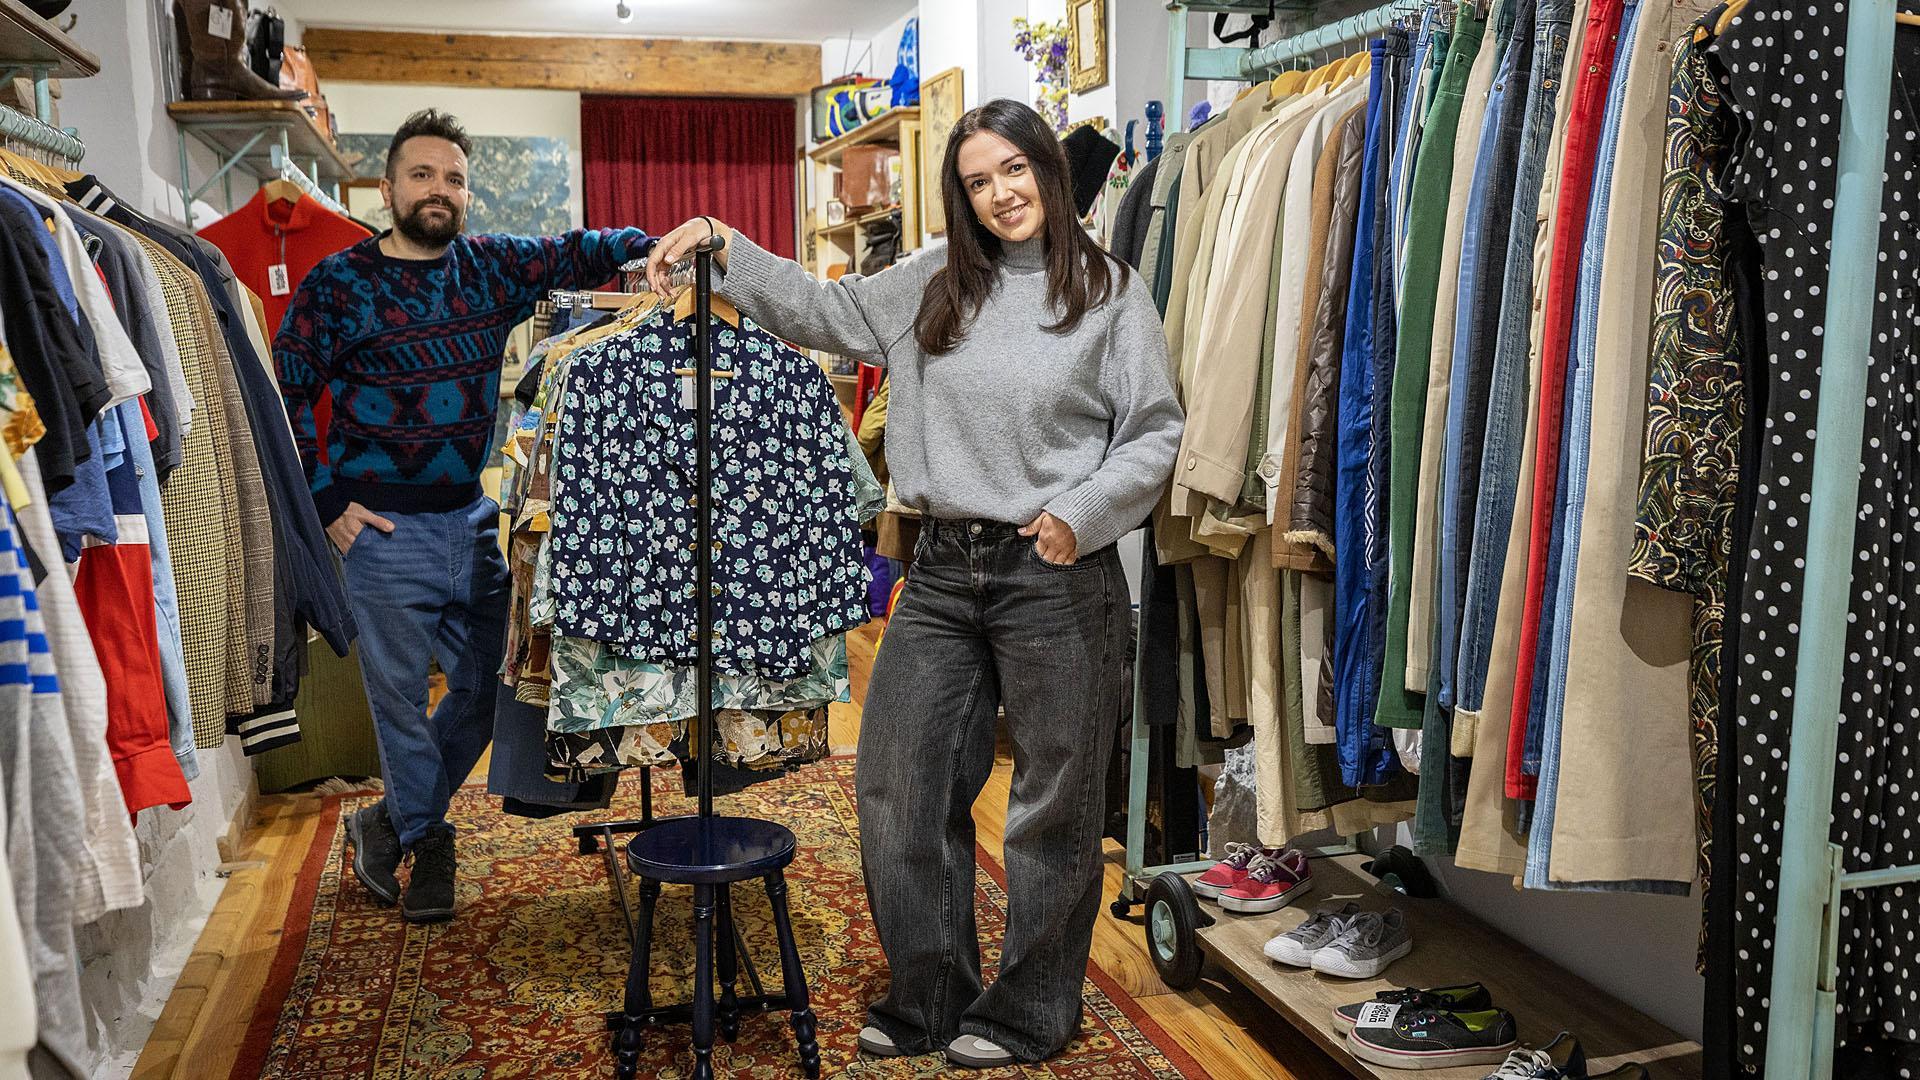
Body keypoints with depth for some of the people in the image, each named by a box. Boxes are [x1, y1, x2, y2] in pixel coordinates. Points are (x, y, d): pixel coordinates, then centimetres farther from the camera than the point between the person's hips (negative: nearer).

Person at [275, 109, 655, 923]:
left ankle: (390, 820, 32)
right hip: (384, 528, -4)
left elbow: (576, 254, -1)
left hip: (478, 519, 4)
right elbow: (286, 398, -1)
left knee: (486, 686, 11)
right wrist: (328, 502, -7)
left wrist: (653, 245, -21)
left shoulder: (493, 268, 6)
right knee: (401, 694, 6)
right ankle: (425, 840, 28)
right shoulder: (337, 284, -4)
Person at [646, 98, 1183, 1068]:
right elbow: (824, 309, 18)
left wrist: (1083, 511, -15)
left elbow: (1154, 434, -2)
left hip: (1056, 576, -4)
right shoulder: (934, 283, 9)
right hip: (943, 569, 5)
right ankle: (930, 996, 29)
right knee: (898, 782, 9)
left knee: (1053, 799, 8)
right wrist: (720, 249, 10)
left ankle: (1028, 1012, 28)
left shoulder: (1110, 292, -2)